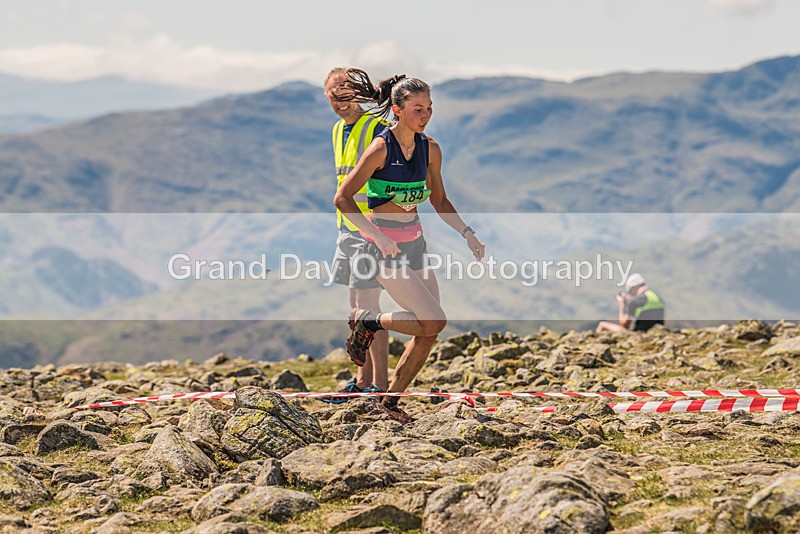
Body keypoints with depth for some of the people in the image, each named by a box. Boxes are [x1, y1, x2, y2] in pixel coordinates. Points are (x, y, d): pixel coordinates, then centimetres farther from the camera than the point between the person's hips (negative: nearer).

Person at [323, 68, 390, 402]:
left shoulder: (377, 130, -12)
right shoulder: (338, 131, 15)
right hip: (347, 229, 9)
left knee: (368, 306, -8)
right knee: (357, 306, 11)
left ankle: (380, 384, -3)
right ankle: (362, 380, 17)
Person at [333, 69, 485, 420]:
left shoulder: (430, 149, 3)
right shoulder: (381, 149, -17)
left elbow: (439, 200, 16)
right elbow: (342, 198, -15)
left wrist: (467, 233, 3)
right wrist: (378, 235, -23)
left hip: (415, 242, 7)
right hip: (384, 246, -7)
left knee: (429, 332, 3)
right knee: (434, 321, -15)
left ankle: (391, 399, 18)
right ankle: (367, 322, 7)